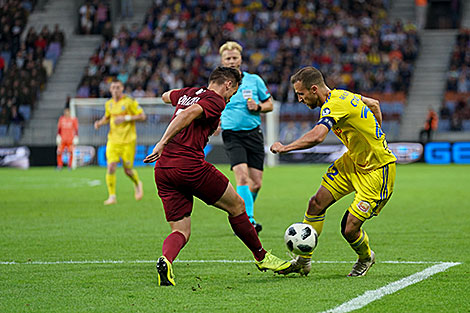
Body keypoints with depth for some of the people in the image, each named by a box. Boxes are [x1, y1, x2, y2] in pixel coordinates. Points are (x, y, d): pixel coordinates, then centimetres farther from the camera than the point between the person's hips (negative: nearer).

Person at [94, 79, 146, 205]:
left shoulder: (129, 102, -8)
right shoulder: (109, 104, 8)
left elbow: (142, 116, -8)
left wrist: (126, 118, -18)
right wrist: (100, 123, 5)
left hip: (128, 141, -4)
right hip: (113, 141, 4)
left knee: (128, 170, 0)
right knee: (111, 167, -12)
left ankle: (137, 184, 34)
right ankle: (112, 196, -6)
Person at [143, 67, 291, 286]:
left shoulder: (187, 93, 21)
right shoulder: (216, 101, -2)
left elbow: (166, 96, 43)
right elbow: (188, 114, -19)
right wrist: (163, 142, -23)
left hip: (162, 169, 7)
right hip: (190, 164, -7)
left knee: (181, 231, 7)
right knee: (236, 205, 14)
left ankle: (165, 259, -26)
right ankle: (261, 257, 27)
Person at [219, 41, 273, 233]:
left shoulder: (254, 80, 7)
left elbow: (269, 104, 15)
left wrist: (258, 107, -6)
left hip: (253, 133, 2)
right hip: (232, 135, -2)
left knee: (256, 183, 0)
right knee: (242, 176, -22)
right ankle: (248, 219, -23)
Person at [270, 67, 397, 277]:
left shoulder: (334, 105, -26)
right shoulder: (340, 95, 3)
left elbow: (316, 136, -44)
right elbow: (374, 104, 18)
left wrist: (284, 147, -31)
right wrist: (375, 136, 22)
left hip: (377, 171, -10)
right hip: (353, 160, 10)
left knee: (349, 229, -9)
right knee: (317, 202, -2)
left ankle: (366, 258, 25)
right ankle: (303, 261, 9)